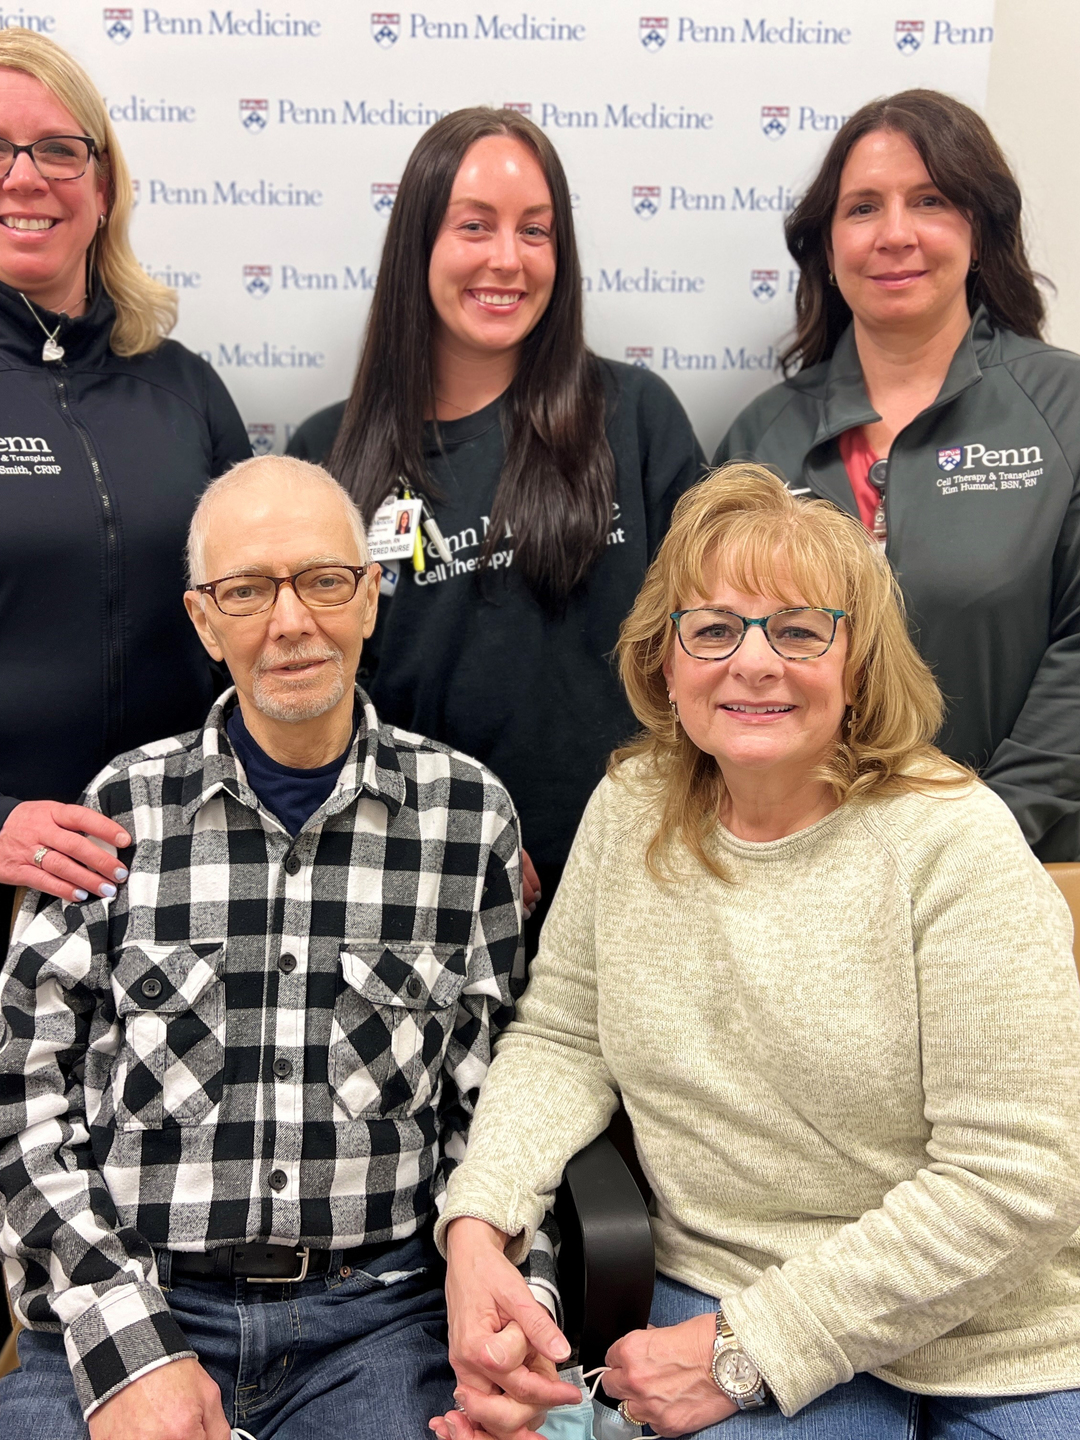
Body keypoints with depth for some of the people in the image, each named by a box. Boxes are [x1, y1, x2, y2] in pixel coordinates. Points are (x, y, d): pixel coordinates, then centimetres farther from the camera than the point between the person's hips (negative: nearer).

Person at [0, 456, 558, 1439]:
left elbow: (492, 1105, 6)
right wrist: (125, 1346, -8)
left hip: (374, 1314, 1)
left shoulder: (469, 813, 3)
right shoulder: (120, 810, 2)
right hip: (112, 1310, -1)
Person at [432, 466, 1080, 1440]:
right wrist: (477, 1223, -14)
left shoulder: (953, 839, -15)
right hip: (721, 1285, 3)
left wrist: (752, 1347, -16)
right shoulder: (630, 810, -1)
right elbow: (560, 1040, 5)